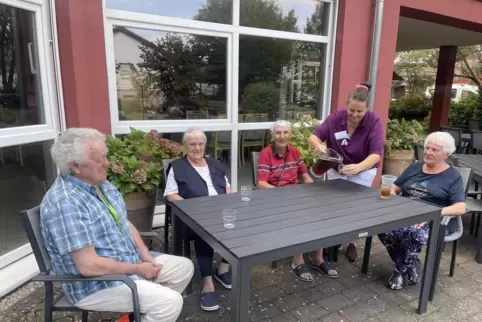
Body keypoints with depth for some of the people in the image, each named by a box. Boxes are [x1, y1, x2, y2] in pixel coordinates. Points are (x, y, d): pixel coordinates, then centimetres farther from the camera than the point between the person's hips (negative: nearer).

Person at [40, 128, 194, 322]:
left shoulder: (101, 184, 3)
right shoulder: (65, 202, -27)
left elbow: (124, 223, 10)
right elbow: (88, 265, -29)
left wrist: (145, 255, -3)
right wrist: (137, 269, -18)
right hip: (96, 284, -9)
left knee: (184, 267, 9)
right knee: (170, 302, -22)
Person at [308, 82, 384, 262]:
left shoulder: (374, 122, -23)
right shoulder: (336, 117, -17)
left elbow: (376, 154, -31)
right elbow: (313, 137, -17)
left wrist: (358, 167, -52)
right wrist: (318, 145, -42)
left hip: (363, 171, -2)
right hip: (336, 169, 2)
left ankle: (351, 243, 26)